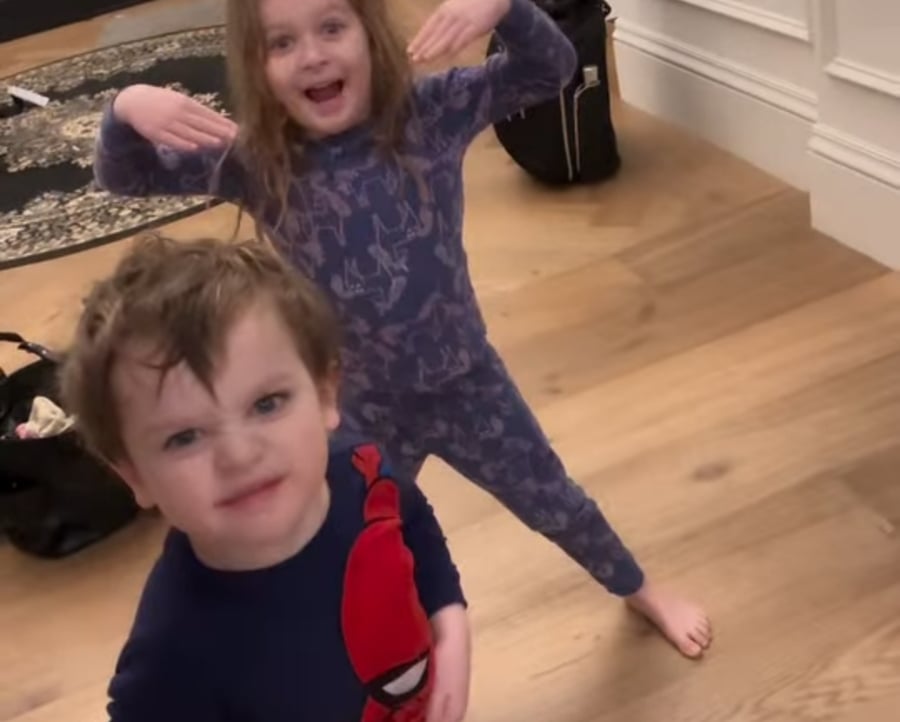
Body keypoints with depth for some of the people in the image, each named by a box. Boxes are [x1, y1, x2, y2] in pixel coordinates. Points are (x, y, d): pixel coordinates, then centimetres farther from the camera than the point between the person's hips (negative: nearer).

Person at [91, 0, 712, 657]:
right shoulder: (255, 161, -16)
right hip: (362, 410, 0)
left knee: (554, 504, 23)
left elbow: (552, 70, -14)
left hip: (468, 382, 0)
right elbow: (121, 177, -10)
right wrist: (127, 108, -33)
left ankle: (640, 590, 53)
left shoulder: (430, 112, -17)